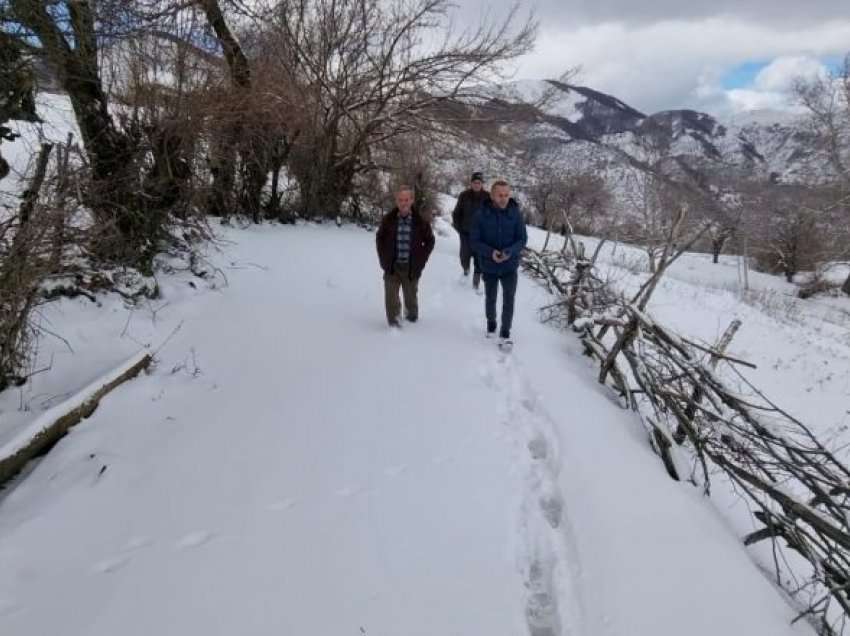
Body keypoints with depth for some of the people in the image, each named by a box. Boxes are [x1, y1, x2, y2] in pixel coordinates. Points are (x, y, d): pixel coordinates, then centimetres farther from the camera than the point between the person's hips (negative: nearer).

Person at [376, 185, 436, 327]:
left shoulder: (420, 221, -7)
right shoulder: (388, 219, -4)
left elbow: (429, 241, 5)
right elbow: (379, 238, 10)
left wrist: (420, 260, -2)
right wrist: (384, 259, 3)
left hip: (411, 268, 0)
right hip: (391, 267, 0)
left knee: (411, 297, 15)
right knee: (391, 298, -5)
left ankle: (412, 317, 39)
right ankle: (394, 321, 6)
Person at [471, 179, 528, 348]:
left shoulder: (515, 213, -12)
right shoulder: (482, 214, -14)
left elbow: (522, 239, -7)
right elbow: (475, 241, -10)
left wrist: (509, 251, -25)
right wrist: (490, 252, -27)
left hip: (510, 266, -1)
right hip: (489, 266, 1)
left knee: (509, 300, -5)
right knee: (490, 298, 19)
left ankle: (505, 333, 12)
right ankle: (491, 323, 44)